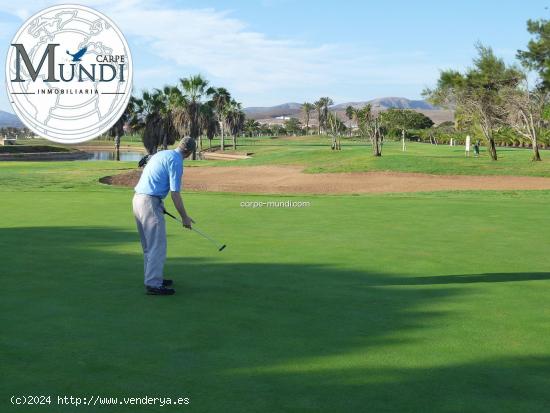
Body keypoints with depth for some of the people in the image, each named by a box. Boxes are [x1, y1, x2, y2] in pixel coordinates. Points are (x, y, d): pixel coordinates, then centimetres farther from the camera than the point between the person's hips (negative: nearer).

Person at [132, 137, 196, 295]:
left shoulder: (161, 154, 17)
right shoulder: (176, 161, -10)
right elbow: (175, 193, -14)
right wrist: (184, 217, -6)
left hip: (137, 199, 10)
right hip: (150, 203, -9)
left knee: (149, 246, 18)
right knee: (158, 246, -4)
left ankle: (152, 278, 26)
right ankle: (154, 285, -3)